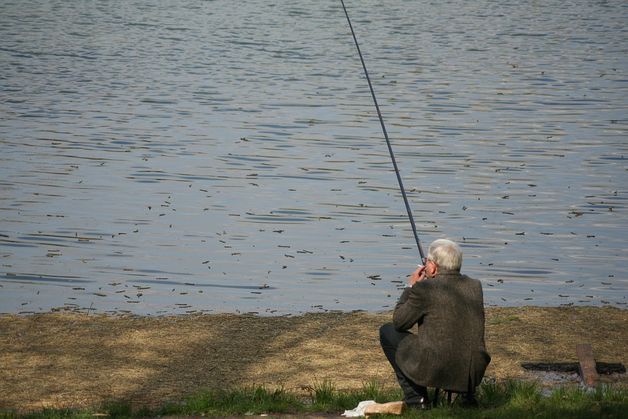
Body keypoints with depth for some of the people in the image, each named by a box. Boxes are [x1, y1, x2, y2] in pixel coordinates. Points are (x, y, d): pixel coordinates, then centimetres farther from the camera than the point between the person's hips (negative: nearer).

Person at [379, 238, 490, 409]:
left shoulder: (424, 288, -13)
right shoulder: (475, 286, 5)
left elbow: (399, 323, 0)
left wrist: (411, 287, 11)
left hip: (434, 371, -6)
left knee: (387, 332, 14)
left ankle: (416, 398, 11)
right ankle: (467, 393, 22)